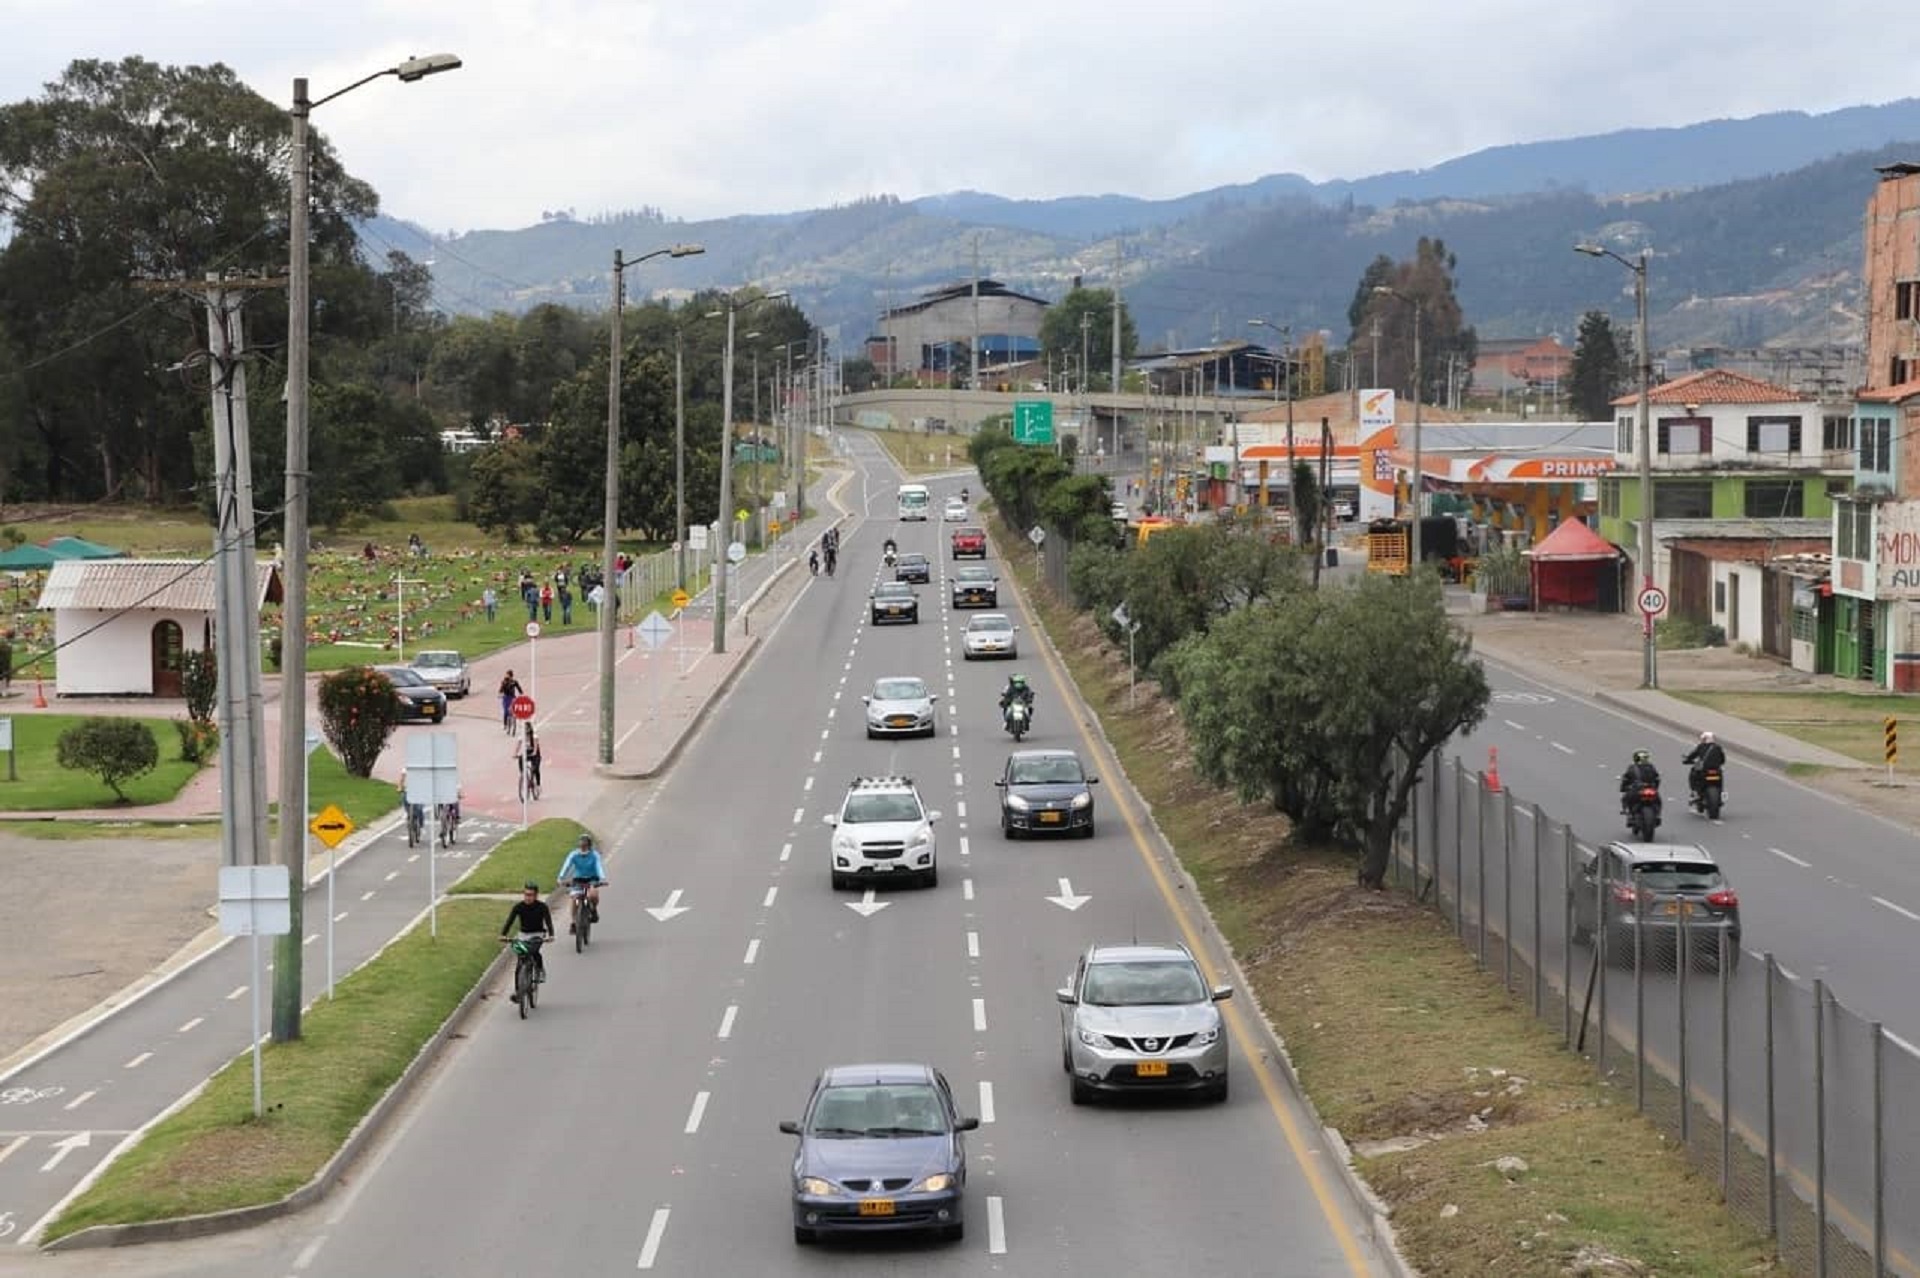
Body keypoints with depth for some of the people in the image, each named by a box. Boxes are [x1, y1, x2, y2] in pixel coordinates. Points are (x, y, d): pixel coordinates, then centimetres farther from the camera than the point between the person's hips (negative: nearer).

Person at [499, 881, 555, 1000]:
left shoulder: (541, 906, -13)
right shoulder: (518, 906, -9)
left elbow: (548, 921, -22)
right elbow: (509, 921, -16)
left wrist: (550, 935, -40)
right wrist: (503, 935, -32)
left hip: (538, 935, -2)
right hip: (524, 935, 2)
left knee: (534, 952, -34)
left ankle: (540, 971, -8)